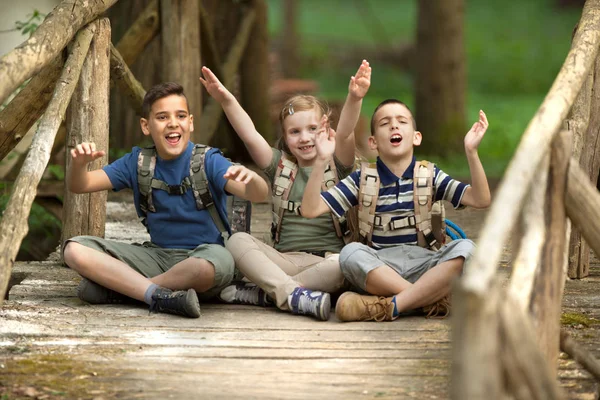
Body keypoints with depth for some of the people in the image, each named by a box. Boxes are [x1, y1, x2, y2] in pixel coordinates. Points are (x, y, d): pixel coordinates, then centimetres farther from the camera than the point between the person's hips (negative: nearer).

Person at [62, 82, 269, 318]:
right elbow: (79, 186, 6)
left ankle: (120, 287, -22)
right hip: (157, 256, 4)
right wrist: (79, 164, -19)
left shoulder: (208, 161, -6)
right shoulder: (138, 163, 6)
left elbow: (260, 195, -19)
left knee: (216, 263, -42)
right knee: (75, 249, -15)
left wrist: (250, 179, -45)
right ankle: (158, 295, -28)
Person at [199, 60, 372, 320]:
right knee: (237, 241, -23)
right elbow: (249, 135, -1)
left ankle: (264, 293, -28)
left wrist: (354, 99, -32)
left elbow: (345, 134, -12)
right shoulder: (281, 167, 13)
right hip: (284, 259, 2)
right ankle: (294, 294, -39)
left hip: (326, 258, -2)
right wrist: (226, 100, -18)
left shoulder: (336, 167, 8)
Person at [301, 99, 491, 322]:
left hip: (423, 266, 1)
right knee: (351, 253, -33)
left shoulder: (430, 176, 11)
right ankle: (433, 300, -30)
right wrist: (321, 161, -12)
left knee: (464, 249, -28)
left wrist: (471, 152, -13)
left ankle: (389, 306, -35)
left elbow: (481, 200, -2)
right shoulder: (362, 180, 8)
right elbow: (310, 210, -1)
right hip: (378, 270, -1)